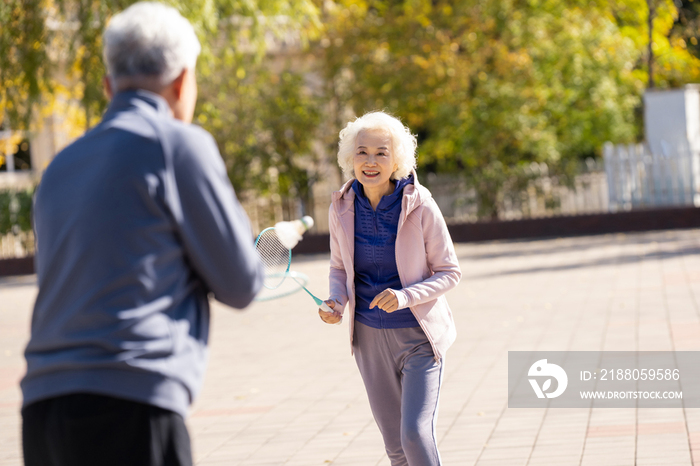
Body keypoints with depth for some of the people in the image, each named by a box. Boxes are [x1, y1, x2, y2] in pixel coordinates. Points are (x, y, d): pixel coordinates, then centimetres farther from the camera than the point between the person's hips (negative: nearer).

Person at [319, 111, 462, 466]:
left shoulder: (420, 206, -14)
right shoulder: (342, 208, -3)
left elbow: (449, 272, -6)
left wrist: (405, 297, -22)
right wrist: (337, 302, -9)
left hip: (419, 335, -4)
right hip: (369, 337, 4)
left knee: (416, 434, -17)